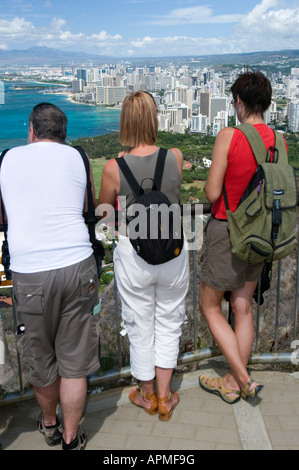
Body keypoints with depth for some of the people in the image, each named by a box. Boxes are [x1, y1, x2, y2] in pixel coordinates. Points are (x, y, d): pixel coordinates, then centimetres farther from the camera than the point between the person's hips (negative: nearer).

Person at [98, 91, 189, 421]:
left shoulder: (114, 167, -16)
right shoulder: (175, 157, -11)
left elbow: (103, 211, -1)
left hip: (133, 255, -1)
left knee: (140, 326, 17)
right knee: (168, 323, 18)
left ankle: (147, 395, 36)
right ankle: (164, 398, 30)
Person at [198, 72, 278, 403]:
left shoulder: (229, 136, -18)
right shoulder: (278, 140, -1)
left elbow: (212, 193, -18)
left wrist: (210, 181, 4)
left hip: (227, 230, -6)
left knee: (209, 306, 11)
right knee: (243, 308, 14)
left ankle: (244, 380, 7)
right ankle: (232, 383, 28)